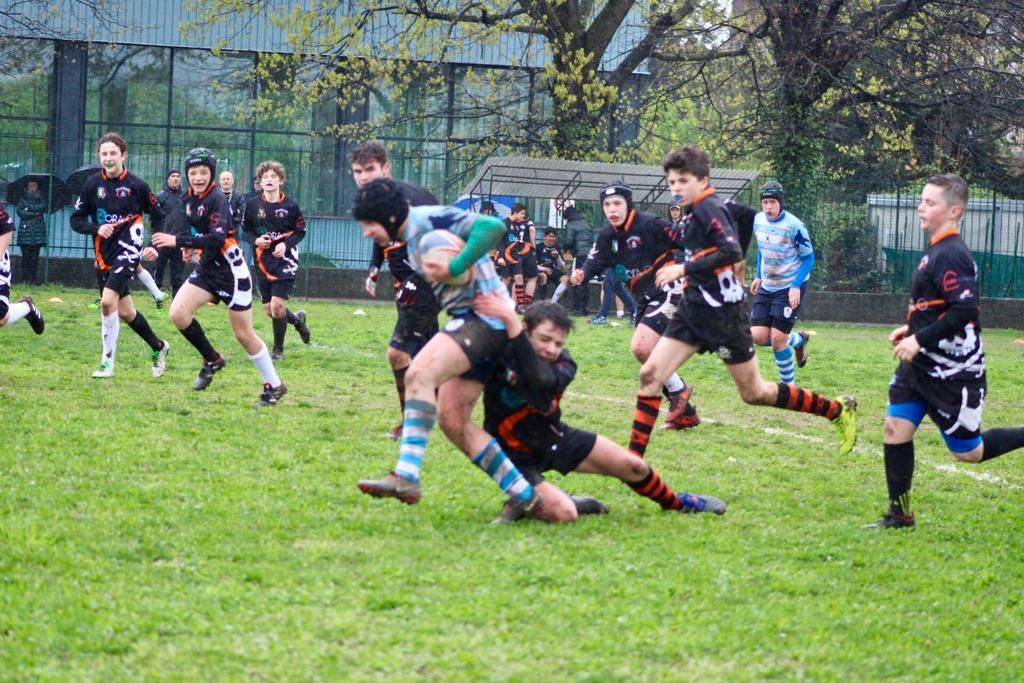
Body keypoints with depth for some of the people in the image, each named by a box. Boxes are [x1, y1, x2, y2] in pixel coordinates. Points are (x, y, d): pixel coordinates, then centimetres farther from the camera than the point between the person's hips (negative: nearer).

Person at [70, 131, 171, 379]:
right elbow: (76, 220, 4)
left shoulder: (136, 185, -6)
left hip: (128, 249, -5)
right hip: (104, 254, 5)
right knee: (125, 311, 12)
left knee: (108, 301, -21)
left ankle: (108, 362, -10)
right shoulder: (93, 184, 0)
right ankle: (158, 347, 35)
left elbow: (157, 215, 7)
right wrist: (96, 228, -14)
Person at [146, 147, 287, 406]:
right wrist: (192, 247, 6)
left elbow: (217, 238, -31)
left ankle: (274, 385, 15)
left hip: (231, 272, -7)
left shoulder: (217, 199, -19)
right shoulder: (189, 199, 6)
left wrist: (179, 241, -32)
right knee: (178, 313, -12)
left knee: (244, 334, -1)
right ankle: (212, 360, 9)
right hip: (207, 269, 7)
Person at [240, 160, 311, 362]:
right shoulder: (253, 205, 1)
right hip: (263, 261, 4)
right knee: (269, 310, 5)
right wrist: (256, 240, -9)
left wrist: (286, 244, -16)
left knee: (277, 306, -15)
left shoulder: (290, 206, -6)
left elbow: (301, 231, 1)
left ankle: (278, 349, 4)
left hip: (285, 260, -4)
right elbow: (245, 228, 11)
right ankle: (297, 319, 38)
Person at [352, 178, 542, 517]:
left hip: (485, 315, -11)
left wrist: (453, 268, -23)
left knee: (419, 374, -27)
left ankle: (407, 476, -34)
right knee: (452, 420, 5)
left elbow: (492, 226, -23)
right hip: (469, 321, 11)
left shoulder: (431, 219, -11)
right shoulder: (411, 237, 18)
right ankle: (525, 496, 9)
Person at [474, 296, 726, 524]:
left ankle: (676, 502, 36)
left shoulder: (563, 365, -19)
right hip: (517, 456, -4)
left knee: (633, 466, 7)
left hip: (554, 436, 4)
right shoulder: (501, 354, -22)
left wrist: (511, 322, -53)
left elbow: (540, 377, -42)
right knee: (563, 513, -29)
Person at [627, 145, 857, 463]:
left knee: (755, 393, 2)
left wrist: (684, 269, -25)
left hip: (721, 313, -9)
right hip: (693, 309, 9)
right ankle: (633, 459, -1)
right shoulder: (692, 212, 10)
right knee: (650, 374, -3)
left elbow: (732, 252, -27)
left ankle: (839, 410, 16)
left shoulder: (708, 208, -16)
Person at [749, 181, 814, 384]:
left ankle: (788, 386, 10)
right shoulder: (758, 221, -1)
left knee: (777, 338, -10)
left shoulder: (794, 226, -20)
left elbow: (808, 257, -13)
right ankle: (798, 340, 26)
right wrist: (758, 276, 13)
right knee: (758, 336, -3)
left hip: (790, 289, -6)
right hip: (767, 287, 6)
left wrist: (796, 286, -22)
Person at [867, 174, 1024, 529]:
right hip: (922, 366, 9)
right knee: (896, 427, 1)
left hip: (953, 373, -9)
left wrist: (920, 340, -25)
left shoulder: (951, 254, -20)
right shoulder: (936, 250, 11)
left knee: (968, 452, 3)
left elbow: (964, 309, -29)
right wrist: (911, 329, 13)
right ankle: (900, 514, 7)